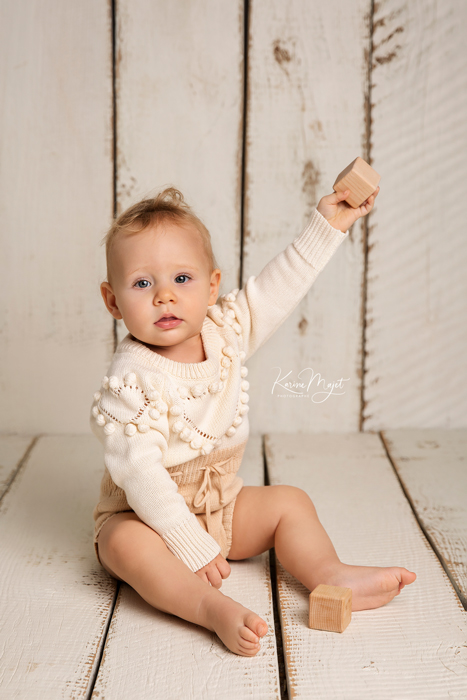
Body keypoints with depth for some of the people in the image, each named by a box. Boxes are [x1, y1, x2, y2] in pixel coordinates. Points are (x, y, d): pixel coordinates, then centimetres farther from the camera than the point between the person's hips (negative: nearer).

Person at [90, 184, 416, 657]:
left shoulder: (223, 332, -8)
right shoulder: (132, 379, -28)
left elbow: (278, 288, 1)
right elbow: (139, 473, -31)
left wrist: (326, 226, 0)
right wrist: (192, 548, -32)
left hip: (222, 506, 7)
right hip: (145, 515, -6)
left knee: (289, 502, -2)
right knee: (128, 545, -35)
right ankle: (213, 609, -47)